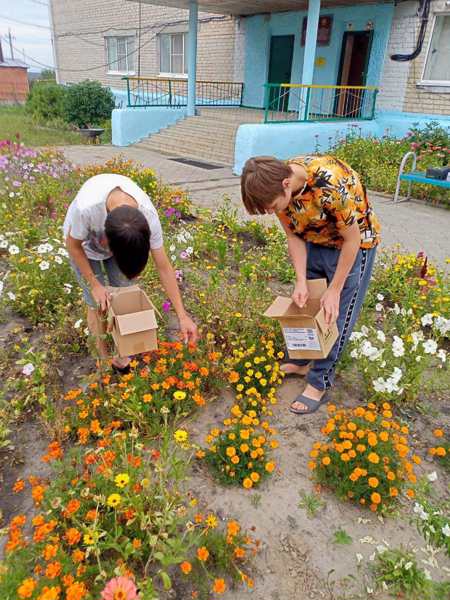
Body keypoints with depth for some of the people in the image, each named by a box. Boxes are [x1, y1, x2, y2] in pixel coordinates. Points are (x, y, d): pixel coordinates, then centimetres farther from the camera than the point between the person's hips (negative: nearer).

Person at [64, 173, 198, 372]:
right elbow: (73, 245, -22)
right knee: (98, 305, -2)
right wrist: (94, 285, -22)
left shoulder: (148, 216, -37)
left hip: (120, 240, 2)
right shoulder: (85, 208, -45)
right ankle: (104, 359, 19)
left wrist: (183, 316, -26)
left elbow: (164, 267, -27)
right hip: (84, 244, -2)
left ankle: (121, 355, 22)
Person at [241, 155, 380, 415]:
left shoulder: (332, 184, -38)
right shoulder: (279, 185, -19)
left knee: (336, 315, -1)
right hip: (316, 242, 6)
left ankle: (320, 383, 12)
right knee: (305, 305, 13)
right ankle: (303, 361, 32)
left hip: (354, 242, -6)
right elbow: (294, 236, -8)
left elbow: (351, 240, -25)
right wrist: (301, 282, -16)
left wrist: (334, 290, -19)